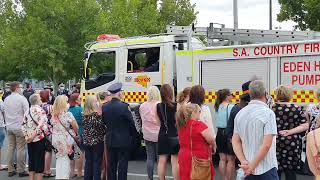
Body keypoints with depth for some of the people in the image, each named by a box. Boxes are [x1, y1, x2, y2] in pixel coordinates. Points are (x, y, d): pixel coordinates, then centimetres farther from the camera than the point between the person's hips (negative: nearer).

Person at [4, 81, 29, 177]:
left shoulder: (6, 99, 8)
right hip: (19, 127, -6)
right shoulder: (22, 98, -11)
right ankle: (21, 170, 2)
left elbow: (5, 113, 15)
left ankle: (10, 170, 14)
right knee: (21, 149, 0)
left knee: (11, 148, 11)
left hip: (9, 127, 6)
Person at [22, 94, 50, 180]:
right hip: (39, 139, -6)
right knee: (39, 160, 1)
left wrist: (26, 136, 4)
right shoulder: (40, 111, -12)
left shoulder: (27, 111, 7)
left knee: (31, 160, 13)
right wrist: (33, 136, -17)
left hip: (30, 140, 6)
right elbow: (41, 126, -22)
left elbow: (23, 125, 7)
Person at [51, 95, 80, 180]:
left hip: (56, 139, 5)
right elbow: (75, 127, -11)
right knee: (65, 160, 3)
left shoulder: (53, 115, 3)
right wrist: (75, 134, 7)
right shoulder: (67, 114, -13)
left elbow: (52, 126, 7)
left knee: (59, 159, 15)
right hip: (66, 140, -5)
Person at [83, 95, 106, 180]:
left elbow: (85, 127, 10)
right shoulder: (97, 114, -15)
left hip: (87, 141, 6)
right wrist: (104, 133, 3)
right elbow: (101, 127, -13)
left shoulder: (84, 115, 3)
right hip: (97, 141, -6)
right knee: (97, 163, 1)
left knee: (88, 161, 11)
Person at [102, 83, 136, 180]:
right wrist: (132, 135, 6)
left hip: (110, 140, 5)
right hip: (123, 140, -5)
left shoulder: (104, 107, -1)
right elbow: (131, 123, -10)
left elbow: (104, 122, 8)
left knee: (111, 164, 12)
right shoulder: (124, 106, -17)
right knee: (122, 164, 2)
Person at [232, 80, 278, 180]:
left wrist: (244, 162, -6)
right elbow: (266, 145, -19)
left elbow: (235, 141, 3)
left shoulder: (240, 113, 5)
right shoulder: (268, 113, -14)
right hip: (266, 168, -6)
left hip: (247, 169, 6)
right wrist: (252, 166, -13)